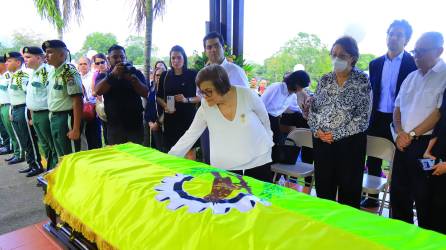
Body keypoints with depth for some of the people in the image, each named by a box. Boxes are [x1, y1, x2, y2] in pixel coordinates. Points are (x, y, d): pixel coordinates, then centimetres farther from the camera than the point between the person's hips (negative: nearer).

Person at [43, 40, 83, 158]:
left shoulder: (69, 72, -16)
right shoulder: (52, 73, 11)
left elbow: (77, 101, -20)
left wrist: (76, 129, -22)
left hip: (66, 118, -9)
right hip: (53, 118, 9)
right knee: (61, 156, 19)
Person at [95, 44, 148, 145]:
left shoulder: (136, 73, 4)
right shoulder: (103, 76, 6)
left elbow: (145, 93, -7)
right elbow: (98, 91, -13)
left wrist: (132, 78, -22)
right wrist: (112, 74, -25)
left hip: (135, 125, 0)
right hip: (114, 126, 1)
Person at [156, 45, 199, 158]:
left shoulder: (192, 74, 0)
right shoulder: (165, 75, 7)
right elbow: (159, 97, 13)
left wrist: (187, 100, -16)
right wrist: (165, 106, -6)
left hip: (188, 117, -2)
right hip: (170, 118, 3)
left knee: (190, 150, -3)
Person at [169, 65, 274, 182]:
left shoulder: (247, 95, -15)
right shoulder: (205, 107, -10)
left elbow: (264, 119, 2)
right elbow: (190, 135, -4)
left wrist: (268, 143, 13)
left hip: (258, 162, -1)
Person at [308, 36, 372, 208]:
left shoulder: (362, 81, -4)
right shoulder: (325, 79, 7)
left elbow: (363, 117, -10)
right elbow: (313, 108, 9)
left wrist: (337, 134, -14)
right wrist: (317, 130, -7)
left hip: (350, 141, -3)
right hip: (321, 140, 4)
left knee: (349, 188, 8)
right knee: (323, 186, 12)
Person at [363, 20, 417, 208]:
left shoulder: (413, 63, -4)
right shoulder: (375, 64, 10)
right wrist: (367, 119, 8)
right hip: (376, 119, 5)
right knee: (373, 161, 13)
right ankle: (373, 197, 28)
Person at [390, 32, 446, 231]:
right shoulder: (411, 77, 15)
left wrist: (411, 134, -13)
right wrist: (400, 132, 0)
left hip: (427, 144, -6)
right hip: (404, 143, 6)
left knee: (424, 196, 3)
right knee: (398, 191, 13)